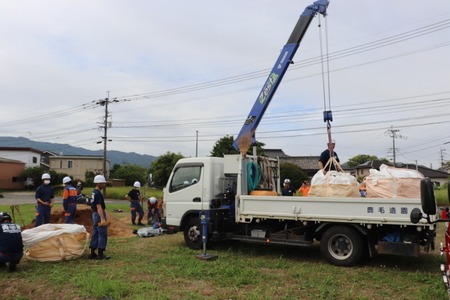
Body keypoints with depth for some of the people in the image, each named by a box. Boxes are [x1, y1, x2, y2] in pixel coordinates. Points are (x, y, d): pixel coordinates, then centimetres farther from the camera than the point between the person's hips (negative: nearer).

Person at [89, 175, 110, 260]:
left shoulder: (94, 192, 14)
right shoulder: (98, 193, -17)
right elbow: (98, 207, -24)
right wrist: (102, 219, -28)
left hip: (95, 214, 10)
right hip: (99, 214, -10)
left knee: (95, 234, 13)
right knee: (102, 234, -5)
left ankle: (92, 253, 18)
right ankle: (100, 254, -2)